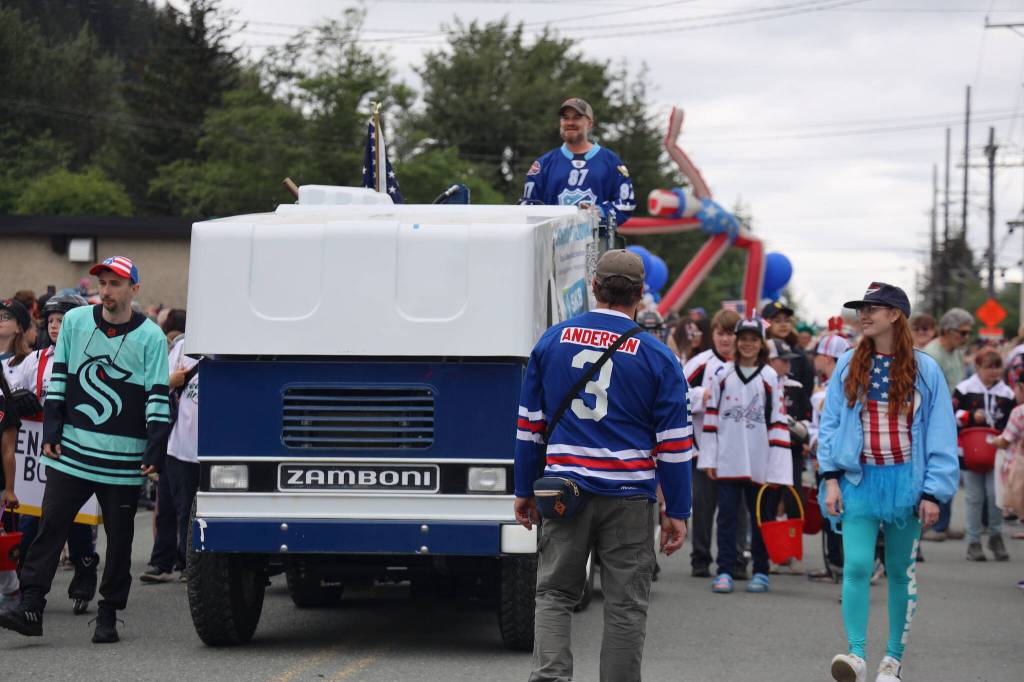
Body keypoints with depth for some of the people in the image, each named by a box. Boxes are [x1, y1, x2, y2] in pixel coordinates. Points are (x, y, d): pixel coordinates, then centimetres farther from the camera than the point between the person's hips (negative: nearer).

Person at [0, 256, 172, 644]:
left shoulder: (150, 337, -1)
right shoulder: (75, 322, 6)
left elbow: (158, 397, -2)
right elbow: (58, 379, 11)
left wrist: (155, 451, -9)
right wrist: (51, 433, 4)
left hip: (124, 460, -1)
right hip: (72, 451, 1)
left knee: (119, 538, 5)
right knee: (50, 527, -6)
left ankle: (108, 615, 15)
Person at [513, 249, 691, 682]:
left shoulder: (552, 341, 5)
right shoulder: (656, 356, -3)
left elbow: (530, 423, 9)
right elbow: (674, 442, -3)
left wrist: (524, 490, 16)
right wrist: (676, 512, 2)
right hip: (629, 499, -2)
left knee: (554, 593, 8)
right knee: (625, 605, 5)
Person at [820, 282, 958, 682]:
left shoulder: (924, 370, -2)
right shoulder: (849, 366, 4)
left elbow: (940, 435, -2)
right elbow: (830, 423, 7)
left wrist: (933, 493, -7)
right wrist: (831, 477, -2)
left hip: (905, 481, -1)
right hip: (859, 480, 1)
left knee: (901, 571, 8)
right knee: (857, 566, -13)